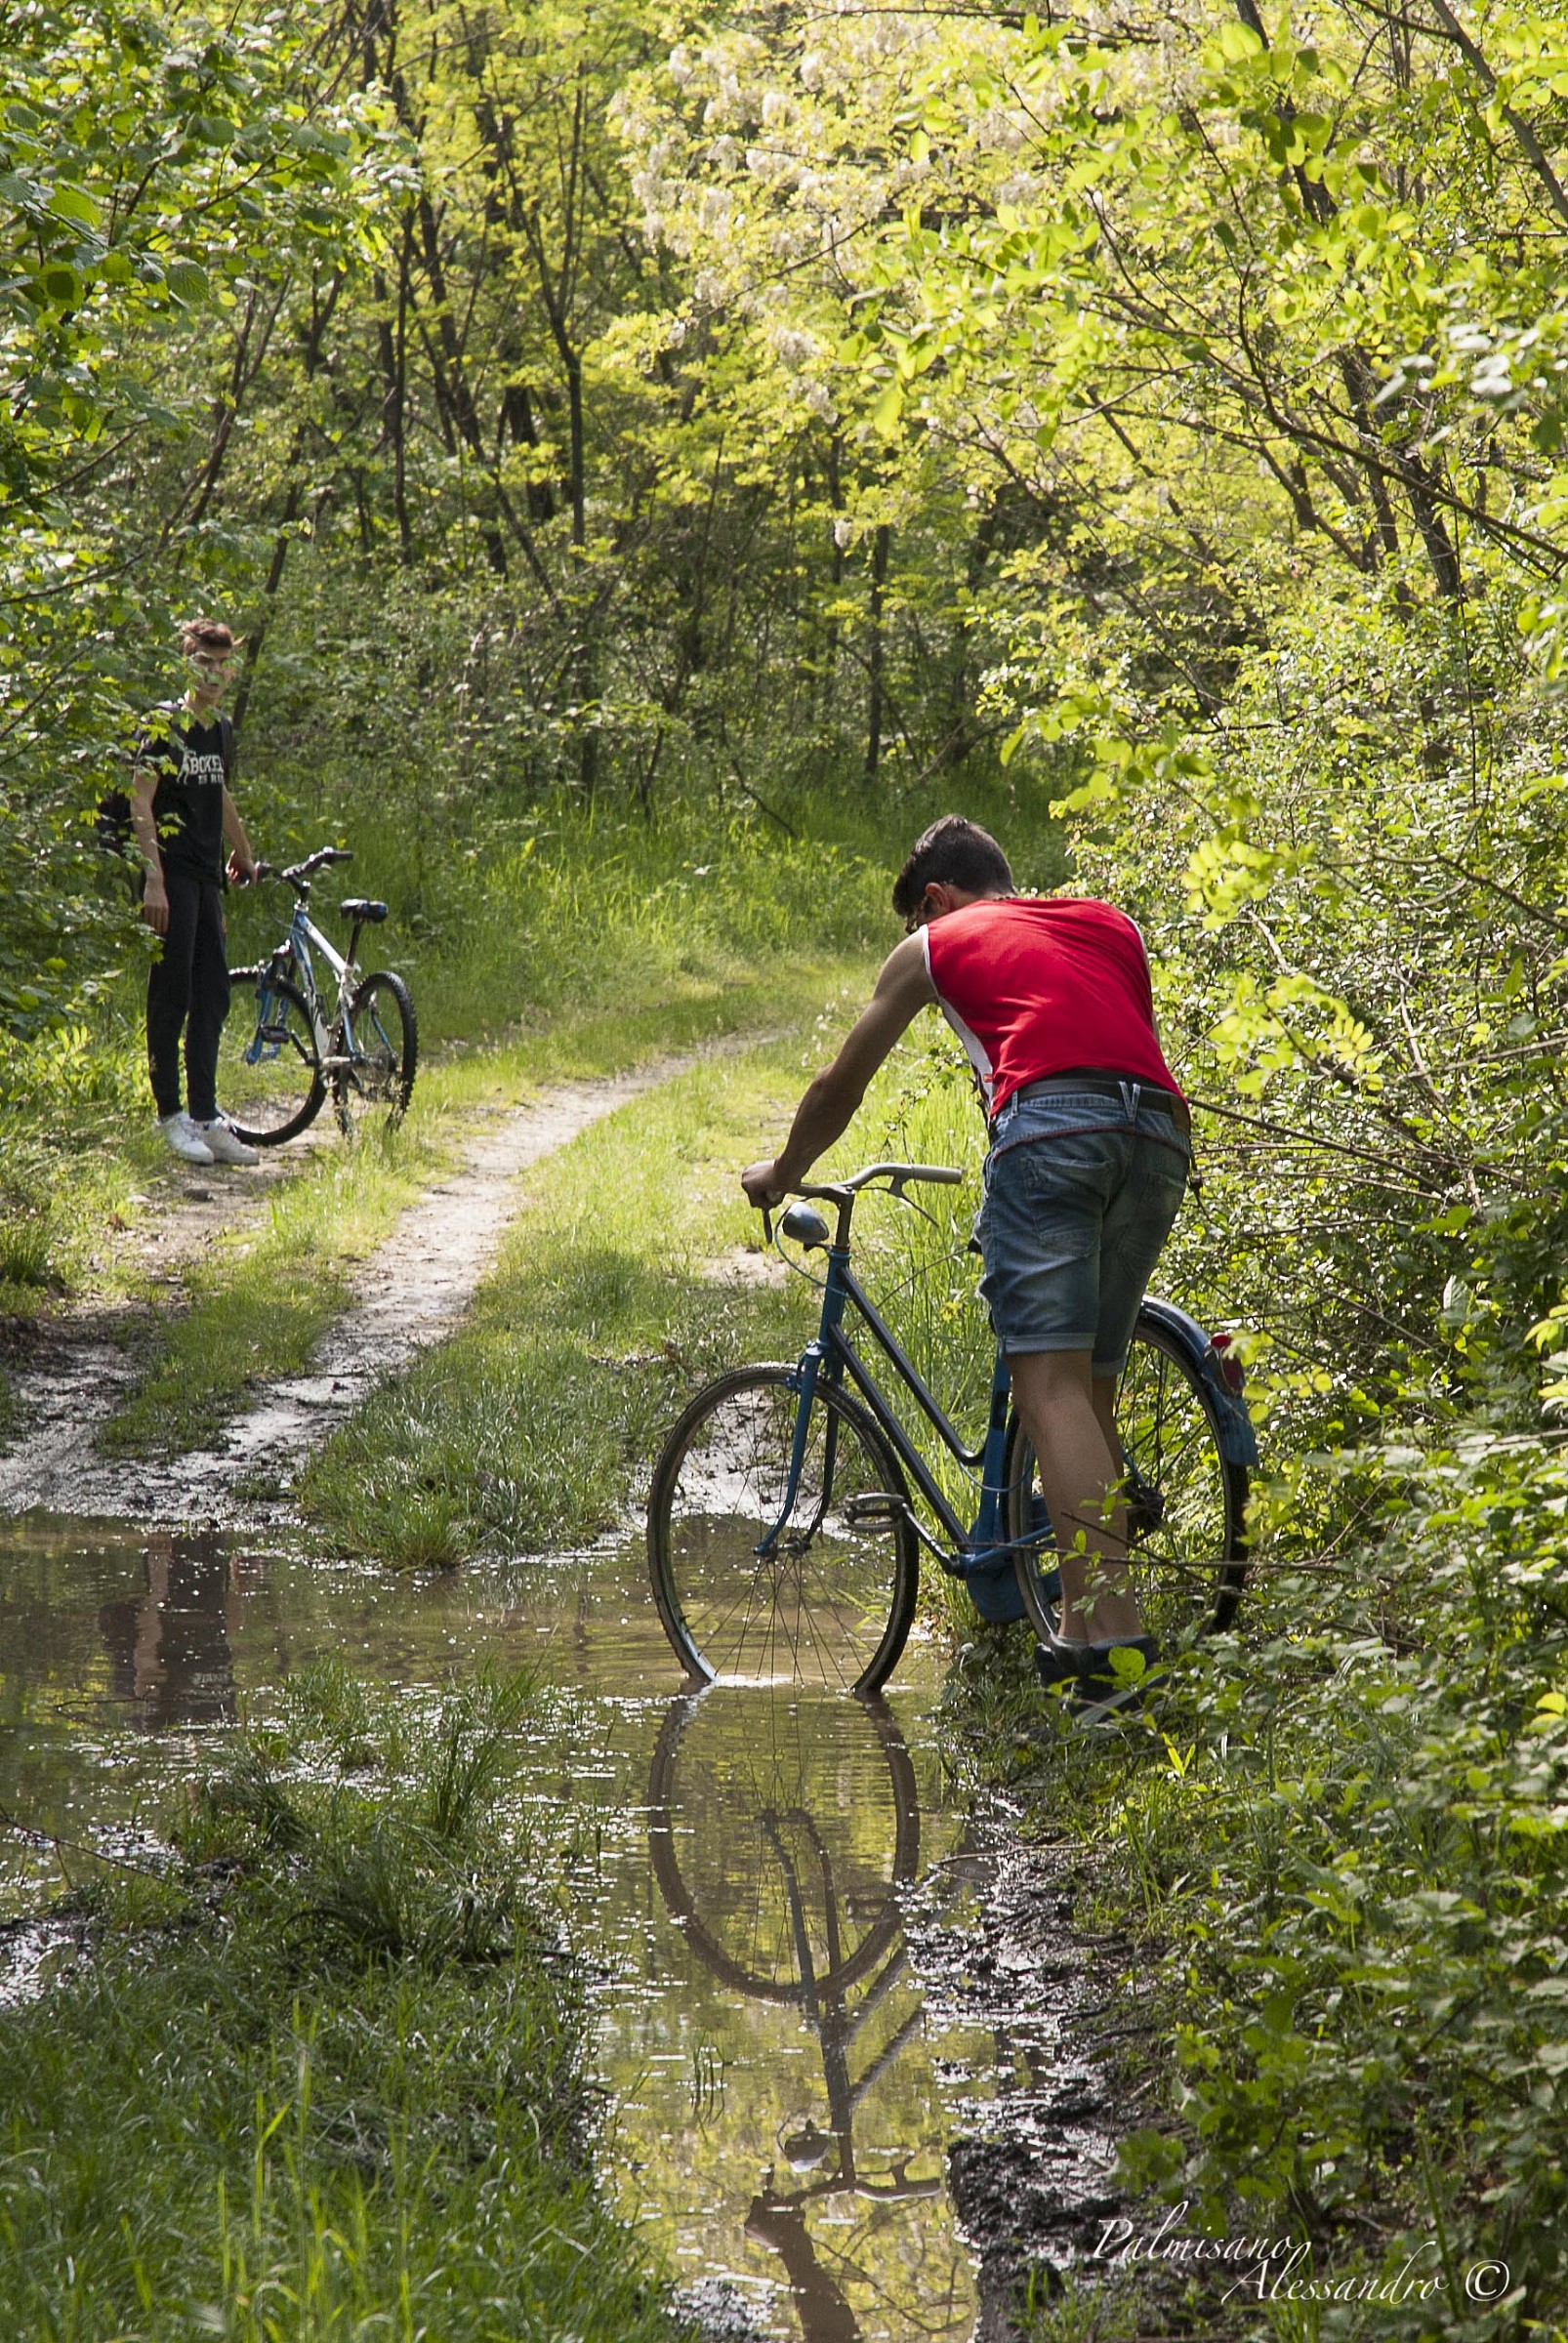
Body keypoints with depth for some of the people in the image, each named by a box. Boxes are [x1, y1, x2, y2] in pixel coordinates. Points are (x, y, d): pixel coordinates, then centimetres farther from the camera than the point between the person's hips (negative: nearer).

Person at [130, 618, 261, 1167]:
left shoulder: (222, 731, 15)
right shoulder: (166, 726, -7)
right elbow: (140, 801, -13)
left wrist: (243, 855, 41)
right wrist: (154, 878, -21)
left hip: (207, 876, 7)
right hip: (173, 876, -7)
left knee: (212, 998, 5)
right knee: (172, 996, -5)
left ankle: (205, 1118, 8)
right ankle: (170, 1115, 1)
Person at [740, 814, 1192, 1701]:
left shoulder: (935, 944, 24)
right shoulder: (1111, 924, 33)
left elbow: (841, 1087, 34)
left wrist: (779, 1176, 50)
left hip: (1050, 1123, -5)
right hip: (1160, 1131, 5)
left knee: (1052, 1383, -10)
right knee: (1093, 1382, 13)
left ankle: (1105, 1627, -23)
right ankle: (1108, 1620, 9)